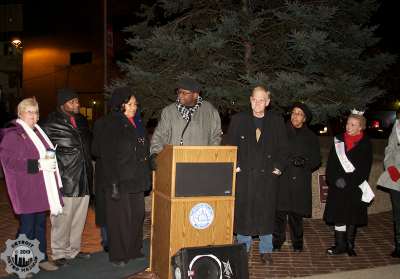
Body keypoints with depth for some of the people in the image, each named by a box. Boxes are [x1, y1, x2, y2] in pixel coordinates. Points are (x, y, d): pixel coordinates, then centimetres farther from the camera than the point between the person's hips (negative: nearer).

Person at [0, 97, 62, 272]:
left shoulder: (37, 132, 16)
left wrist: (50, 162, 12)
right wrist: (38, 164, -23)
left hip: (42, 189, 8)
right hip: (26, 190, -8)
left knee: (40, 224, 14)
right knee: (27, 226, -2)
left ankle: (41, 258, 24)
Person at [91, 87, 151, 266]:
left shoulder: (136, 123, 14)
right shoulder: (108, 125, -10)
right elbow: (107, 157, -16)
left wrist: (146, 177, 16)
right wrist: (113, 183, -21)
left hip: (136, 179, 7)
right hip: (120, 181, -7)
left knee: (137, 215, 11)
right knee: (120, 219, 0)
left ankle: (134, 250, 26)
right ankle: (118, 255, 13)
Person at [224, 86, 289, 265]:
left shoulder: (277, 122, 7)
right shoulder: (238, 120, 5)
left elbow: (283, 148, 9)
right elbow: (229, 145, 5)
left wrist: (278, 167, -1)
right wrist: (234, 165, -4)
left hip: (268, 176, 1)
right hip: (244, 175, 0)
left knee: (266, 213, 6)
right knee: (242, 212, 4)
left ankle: (265, 250, 20)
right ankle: (243, 248, 20)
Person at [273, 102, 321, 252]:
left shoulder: (311, 137, 12)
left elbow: (316, 159, 10)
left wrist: (305, 162, -10)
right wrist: (290, 160, -11)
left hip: (300, 182, 1)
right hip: (281, 179, -1)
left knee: (296, 213, 3)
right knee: (280, 211, -3)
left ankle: (297, 243, 20)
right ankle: (277, 241, 11)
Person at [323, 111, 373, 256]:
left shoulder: (365, 144, -2)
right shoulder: (338, 140, 4)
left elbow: (365, 167, -7)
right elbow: (331, 163, 3)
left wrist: (349, 181, -16)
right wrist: (335, 180, -11)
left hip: (355, 187, -2)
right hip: (337, 187, 2)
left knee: (353, 216, 7)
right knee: (338, 215, 1)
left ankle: (350, 245, 19)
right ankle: (340, 245, 11)